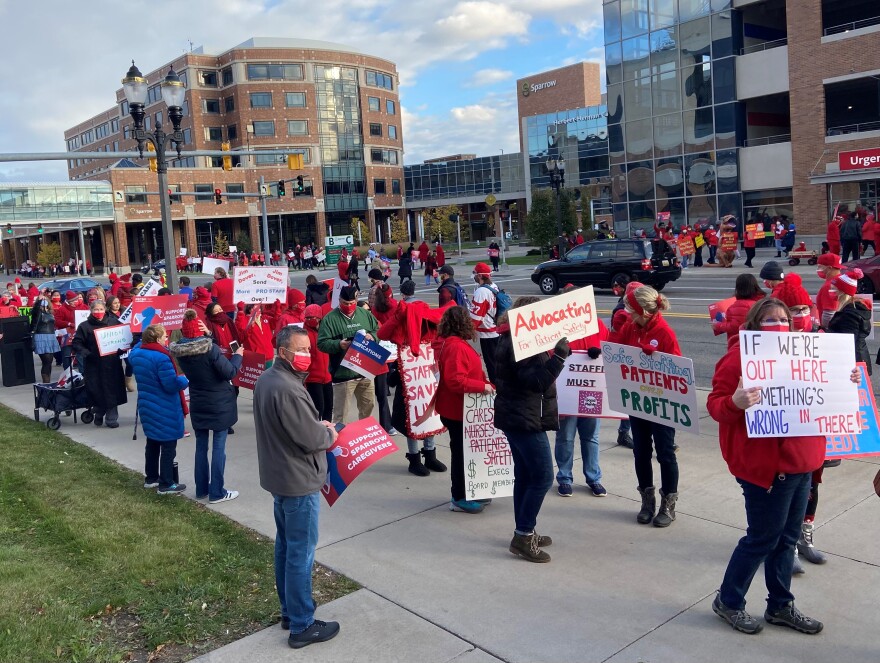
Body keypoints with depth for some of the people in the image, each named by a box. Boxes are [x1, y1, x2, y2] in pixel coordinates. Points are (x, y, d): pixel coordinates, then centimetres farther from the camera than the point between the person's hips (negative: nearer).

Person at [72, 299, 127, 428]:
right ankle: (99, 414, 24)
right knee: (97, 391, 2)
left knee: (111, 391, -1)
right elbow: (76, 344, -3)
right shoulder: (84, 326, 1)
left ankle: (111, 418, 5)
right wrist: (87, 353, -18)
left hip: (111, 363, 2)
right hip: (94, 365, -2)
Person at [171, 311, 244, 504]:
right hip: (219, 404, -5)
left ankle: (201, 489, 23)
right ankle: (217, 492, 6)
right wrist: (237, 356, -1)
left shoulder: (179, 350, -4)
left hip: (198, 404, 5)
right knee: (219, 446, 2)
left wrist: (206, 334, 1)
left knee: (201, 446, 15)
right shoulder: (210, 348, -20)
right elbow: (230, 372, -17)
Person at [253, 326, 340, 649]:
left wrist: (317, 425, 5)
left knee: (285, 546, 20)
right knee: (301, 553, 0)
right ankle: (302, 626, 11)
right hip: (299, 480, -10)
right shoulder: (288, 389, -26)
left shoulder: (265, 379, 6)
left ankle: (289, 610, 33)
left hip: (278, 475, 10)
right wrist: (329, 434, -4)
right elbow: (311, 439, -24)